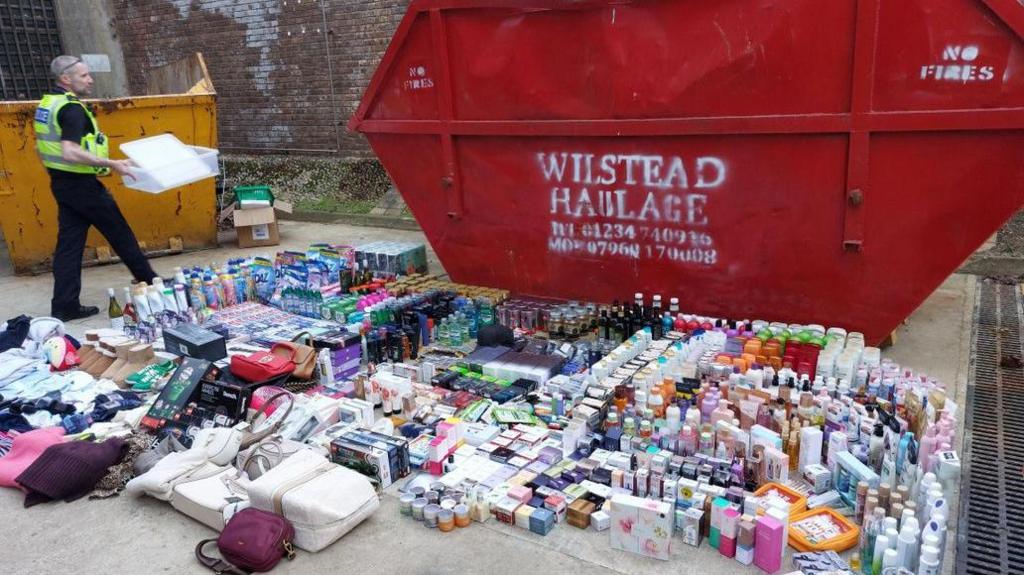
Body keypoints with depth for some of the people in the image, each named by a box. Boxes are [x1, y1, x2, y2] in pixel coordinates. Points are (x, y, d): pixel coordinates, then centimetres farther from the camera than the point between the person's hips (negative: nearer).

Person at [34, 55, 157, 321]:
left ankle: (64, 306, 10)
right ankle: (150, 283, 21)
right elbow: (70, 152, -31)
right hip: (82, 185, -9)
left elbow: (43, 147, 20)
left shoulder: (47, 104, 11)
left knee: (69, 243, 9)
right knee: (121, 234, 6)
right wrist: (111, 164, -29)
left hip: (62, 183, 9)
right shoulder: (72, 109, -19)